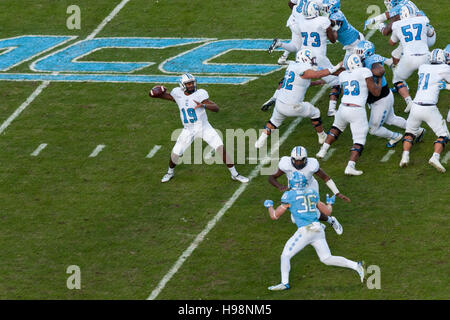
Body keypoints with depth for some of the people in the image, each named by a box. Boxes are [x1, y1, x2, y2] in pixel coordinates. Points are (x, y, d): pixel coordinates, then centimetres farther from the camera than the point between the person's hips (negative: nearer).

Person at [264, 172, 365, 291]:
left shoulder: (289, 196, 0)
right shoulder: (312, 193, 14)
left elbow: (274, 216, 5)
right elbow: (328, 211, 20)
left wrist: (269, 206, 26)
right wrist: (329, 204, 42)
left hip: (305, 231, -6)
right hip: (318, 231, 6)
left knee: (285, 255, 6)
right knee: (327, 259, 13)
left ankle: (285, 283, -3)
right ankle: (356, 266, 3)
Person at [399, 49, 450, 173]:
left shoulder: (422, 68, 13)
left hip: (416, 107, 5)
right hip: (429, 109, -5)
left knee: (410, 132, 25)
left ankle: (405, 157, 8)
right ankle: (435, 157, -16)